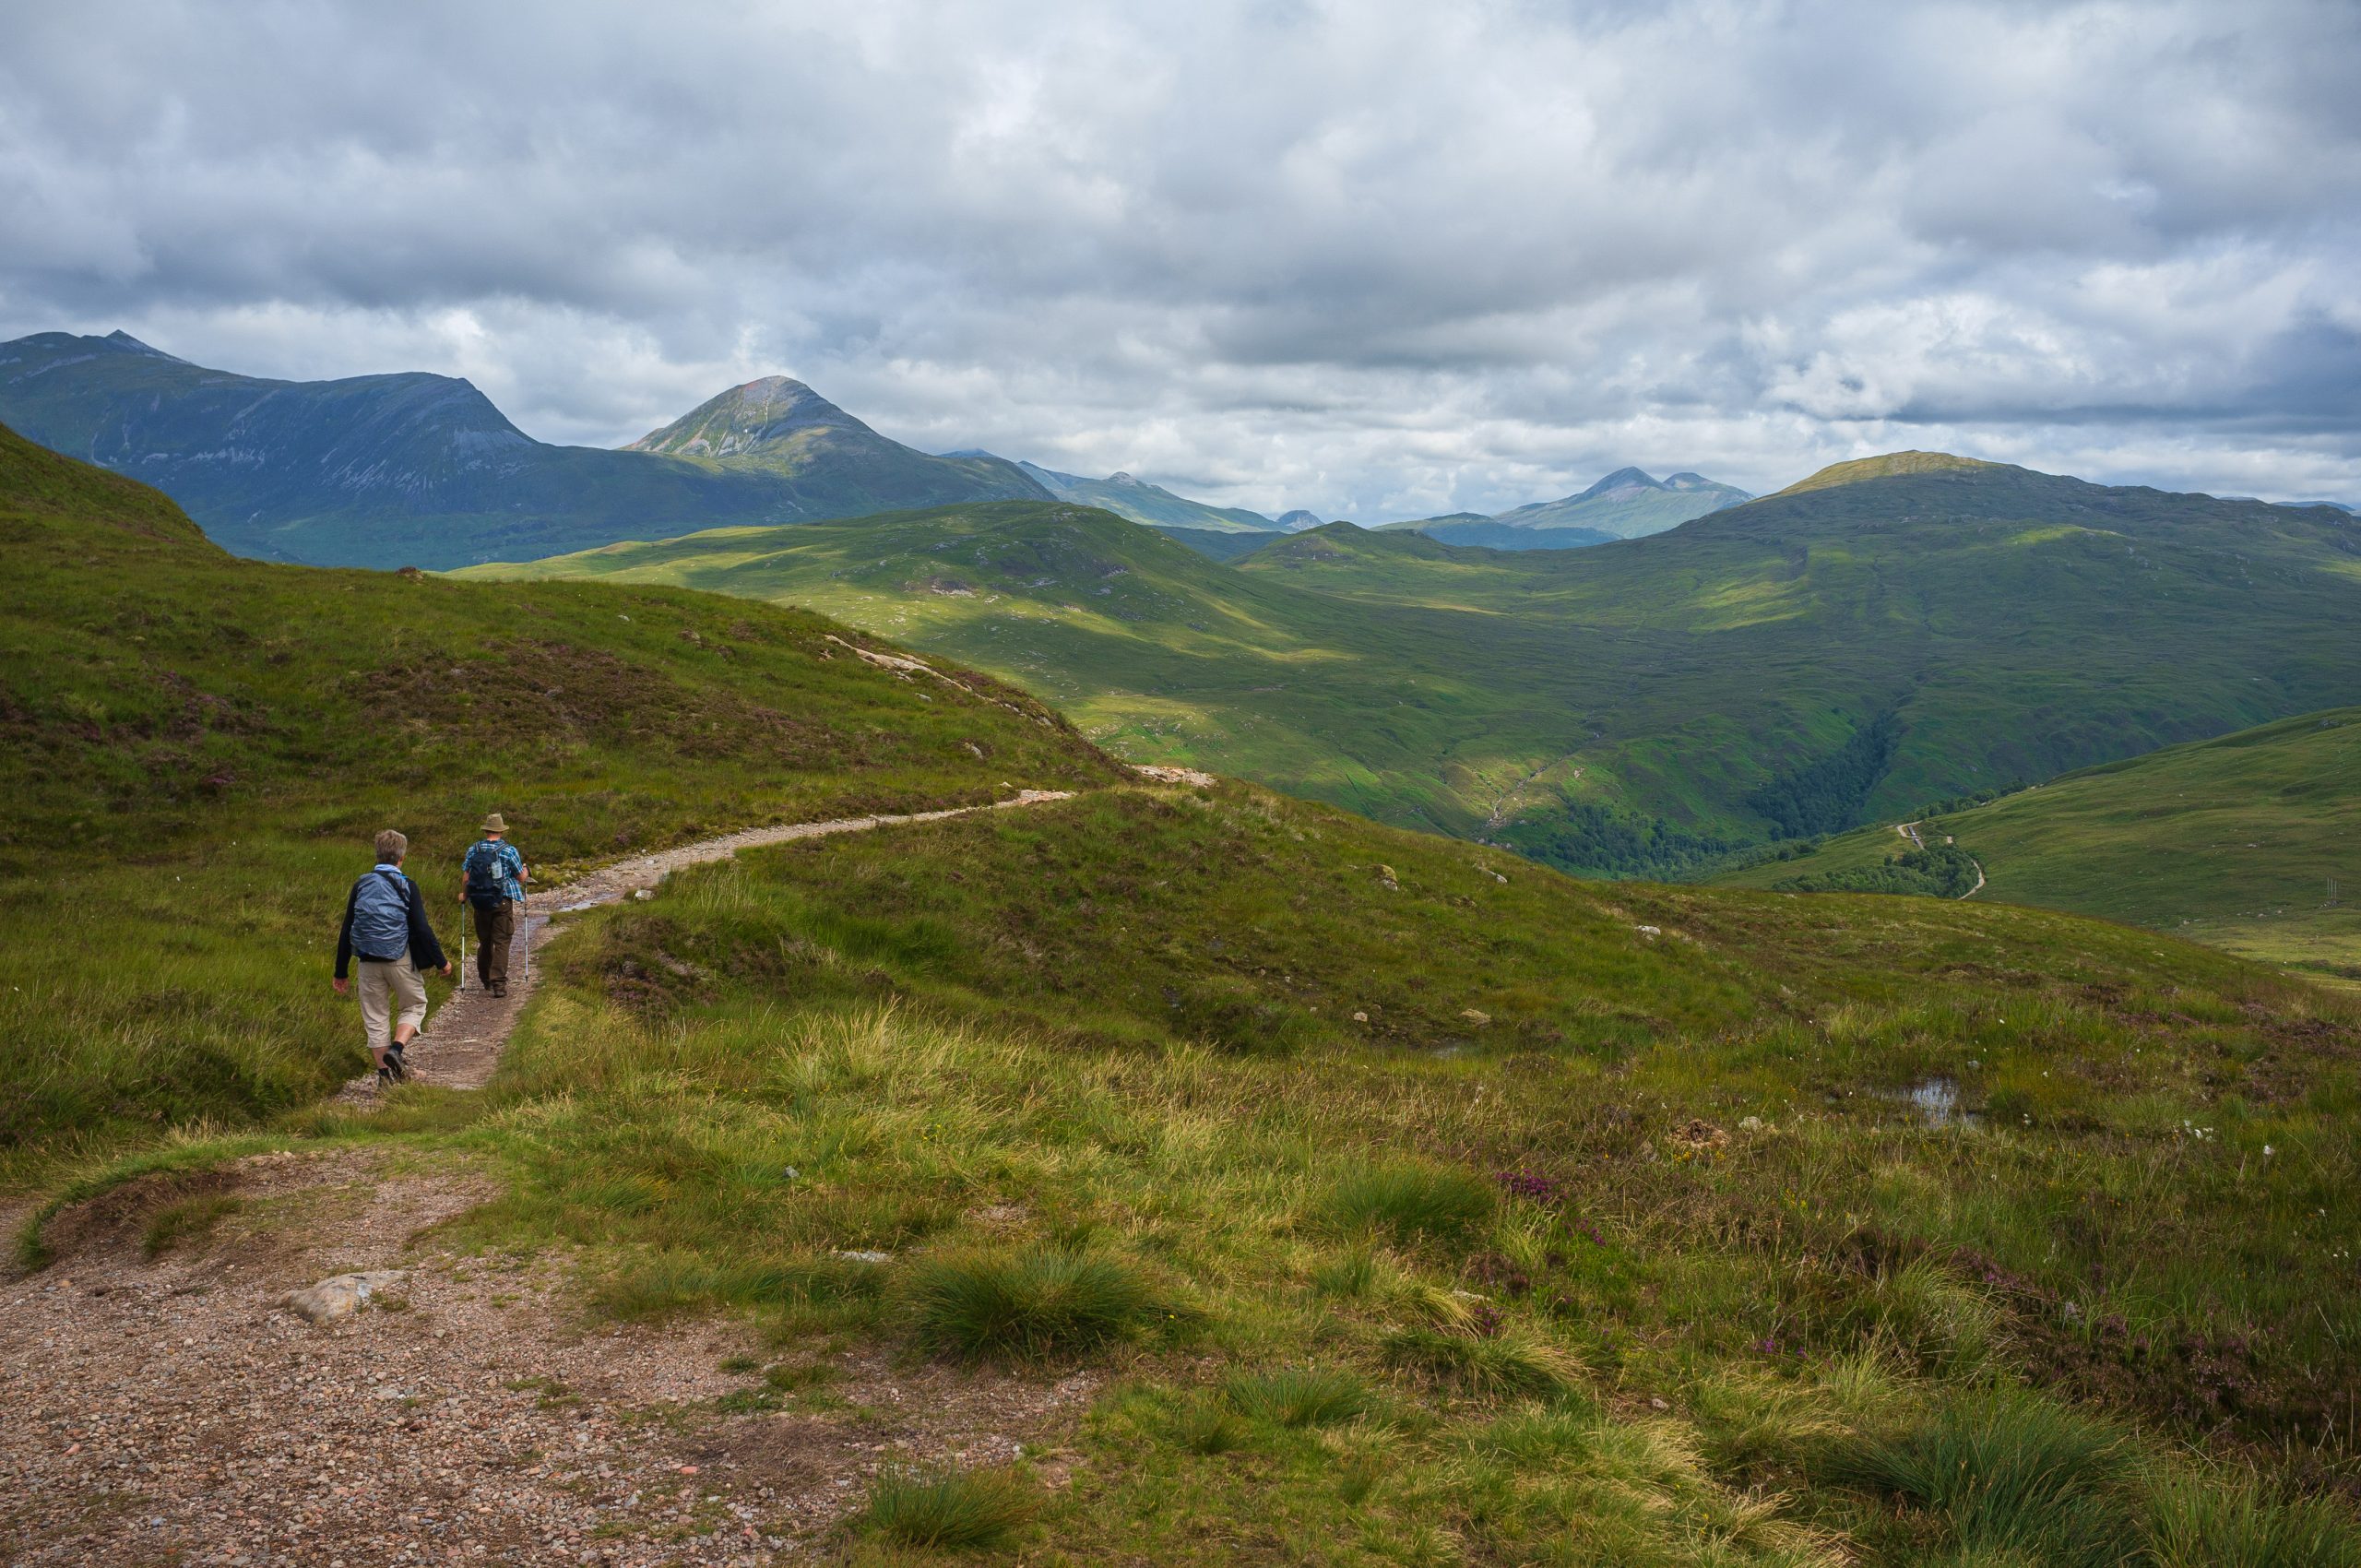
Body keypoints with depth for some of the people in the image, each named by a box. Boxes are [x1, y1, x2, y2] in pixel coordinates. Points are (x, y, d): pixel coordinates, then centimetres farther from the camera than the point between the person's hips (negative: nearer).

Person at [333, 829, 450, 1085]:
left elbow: (346, 931, 6)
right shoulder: (406, 886, -7)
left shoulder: (361, 885, 4)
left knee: (375, 1018, 12)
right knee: (414, 1005, 15)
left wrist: (341, 972, 12)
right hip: (400, 958, -3)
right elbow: (422, 929, -9)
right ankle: (396, 1049, -8)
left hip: (369, 962, 3)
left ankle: (385, 1073, 14)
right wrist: (441, 961, 1)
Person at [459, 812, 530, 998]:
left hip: (480, 903, 3)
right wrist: (525, 871, 21)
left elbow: (465, 877, 1)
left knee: (484, 942, 17)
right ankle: (498, 983, -9)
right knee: (501, 943, -2)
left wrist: (463, 894, 18)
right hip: (503, 902, -3)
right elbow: (521, 877, -2)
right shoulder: (509, 850, -8)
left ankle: (485, 980, 29)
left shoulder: (473, 849, 1)